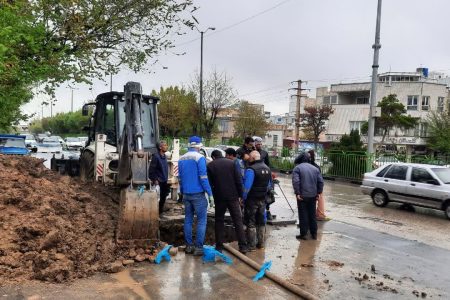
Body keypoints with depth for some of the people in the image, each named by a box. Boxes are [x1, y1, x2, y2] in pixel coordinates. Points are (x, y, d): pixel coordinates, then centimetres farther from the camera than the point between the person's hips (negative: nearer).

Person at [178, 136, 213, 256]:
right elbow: (203, 177, -16)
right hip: (198, 194, -6)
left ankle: (188, 246, 16)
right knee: (201, 221, 0)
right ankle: (198, 247, -1)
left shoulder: (181, 159, 9)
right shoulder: (199, 158, -11)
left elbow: (180, 177, 14)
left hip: (186, 195, 6)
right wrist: (210, 193, -10)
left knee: (188, 220, 12)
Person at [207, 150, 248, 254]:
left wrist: (212, 196, 9)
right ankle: (243, 246, 3)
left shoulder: (210, 166, 1)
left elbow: (209, 183, 0)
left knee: (219, 221, 11)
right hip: (233, 196, 1)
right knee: (238, 220, 5)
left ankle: (219, 246, 11)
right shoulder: (231, 163, 4)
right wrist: (240, 195, 3)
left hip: (219, 197, 0)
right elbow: (238, 180, -1)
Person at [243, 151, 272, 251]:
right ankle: (261, 243, 24)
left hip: (252, 199, -7)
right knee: (261, 221, 17)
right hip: (263, 199, 7)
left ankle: (251, 245, 4)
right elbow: (269, 185, 16)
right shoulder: (267, 168, 8)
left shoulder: (251, 169, -19)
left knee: (251, 222, 1)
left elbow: (247, 186, -22)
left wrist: (243, 197, -12)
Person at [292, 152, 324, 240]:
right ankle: (314, 234, 20)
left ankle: (303, 234, 6)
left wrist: (297, 193, -15)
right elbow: (321, 181, 5)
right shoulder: (315, 168, 10)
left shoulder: (297, 168, -5)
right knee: (312, 215, 14)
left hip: (302, 196, -4)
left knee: (303, 215, 2)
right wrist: (319, 192, 9)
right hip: (313, 196, 5)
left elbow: (296, 181, -17)